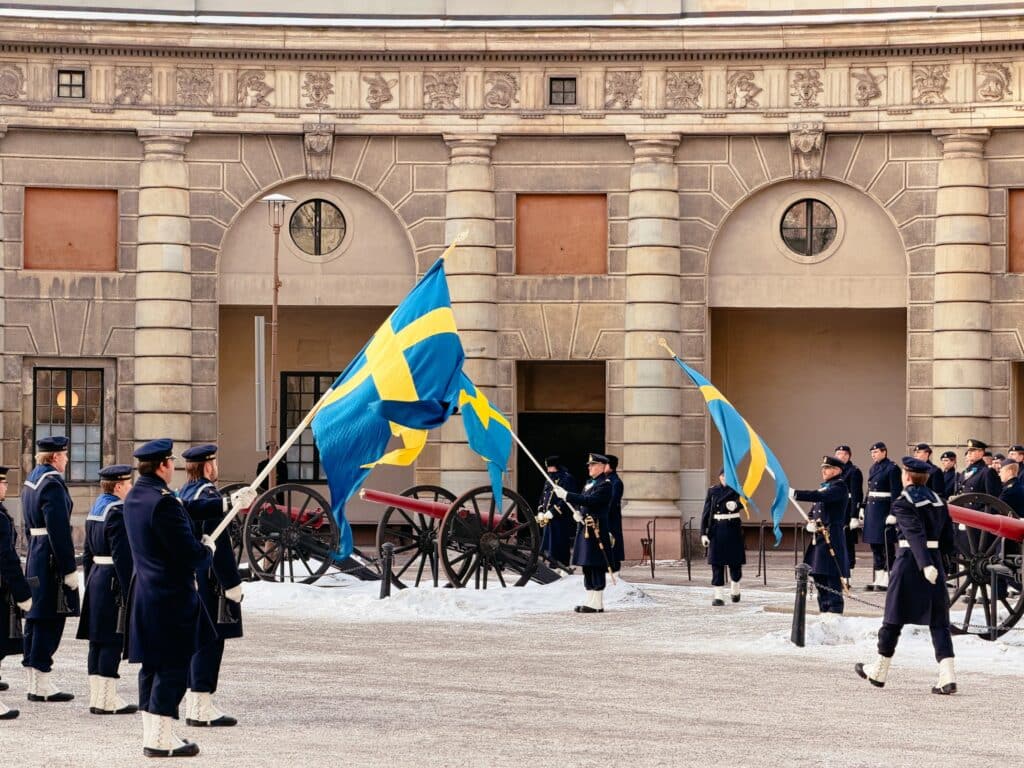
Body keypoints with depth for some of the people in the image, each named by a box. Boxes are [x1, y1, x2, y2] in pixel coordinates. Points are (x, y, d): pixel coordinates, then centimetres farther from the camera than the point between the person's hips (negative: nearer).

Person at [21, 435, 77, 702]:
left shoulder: (31, 481, 14)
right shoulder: (53, 484, -17)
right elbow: (60, 530, -21)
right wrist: (69, 569, -20)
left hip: (35, 557, 10)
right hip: (52, 560, -10)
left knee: (35, 618, 13)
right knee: (49, 621, -6)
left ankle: (34, 682, 19)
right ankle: (42, 686, -4)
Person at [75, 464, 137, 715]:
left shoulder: (95, 508, 14)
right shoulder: (118, 511, -16)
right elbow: (122, 556, -20)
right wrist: (129, 593, -19)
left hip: (96, 580, 10)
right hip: (114, 582, -10)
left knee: (98, 640, 11)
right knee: (113, 640, -6)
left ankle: (96, 697, 14)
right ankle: (107, 699, -5)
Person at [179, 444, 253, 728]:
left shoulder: (183, 494, 13)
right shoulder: (208, 494, -16)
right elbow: (218, 545, -19)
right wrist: (233, 584, -17)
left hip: (188, 579, 10)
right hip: (208, 580, -10)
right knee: (209, 640, -7)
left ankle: (193, 704, 19)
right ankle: (202, 707, -7)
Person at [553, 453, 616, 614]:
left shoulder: (605, 484, -11)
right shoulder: (590, 483, 19)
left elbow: (590, 501, -22)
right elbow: (582, 502, 20)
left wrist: (566, 495, -23)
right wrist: (577, 512, -3)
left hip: (596, 531, -10)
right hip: (584, 529, 10)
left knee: (596, 567, -8)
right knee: (587, 567, 11)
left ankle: (597, 604, -6)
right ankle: (591, 601, 17)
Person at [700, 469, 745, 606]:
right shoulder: (712, 491, 5)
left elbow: (742, 501, -19)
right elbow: (706, 513, 3)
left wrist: (735, 504, -43)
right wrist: (703, 533, -4)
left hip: (733, 528, 0)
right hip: (717, 529, 0)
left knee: (735, 561, 5)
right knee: (717, 563, -4)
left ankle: (735, 589, 32)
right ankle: (719, 596, -1)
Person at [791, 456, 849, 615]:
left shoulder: (839, 487, -9)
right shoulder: (823, 486, 20)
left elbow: (821, 497, -26)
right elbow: (814, 510, 25)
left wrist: (795, 494, -29)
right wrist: (810, 523, 2)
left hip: (831, 540, -9)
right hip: (818, 539, 9)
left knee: (833, 581, -9)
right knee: (819, 578, 13)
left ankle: (835, 613, -8)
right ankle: (824, 613, 20)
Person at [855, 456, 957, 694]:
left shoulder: (903, 503, -10)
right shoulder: (938, 501, 10)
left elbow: (916, 534, -24)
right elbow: (948, 539, 10)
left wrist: (925, 565, -32)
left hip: (909, 561, -5)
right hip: (936, 559, 5)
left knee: (894, 618, 8)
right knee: (939, 621, 3)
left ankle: (878, 671, 22)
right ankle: (947, 677, -9)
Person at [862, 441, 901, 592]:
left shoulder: (892, 469, -9)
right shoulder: (873, 469, 15)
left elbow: (896, 492, -14)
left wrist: (893, 513, -19)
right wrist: (865, 510, 17)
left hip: (885, 510, -9)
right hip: (872, 510, 9)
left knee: (887, 547, -4)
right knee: (875, 546, 11)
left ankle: (887, 580, -1)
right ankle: (877, 579, 16)